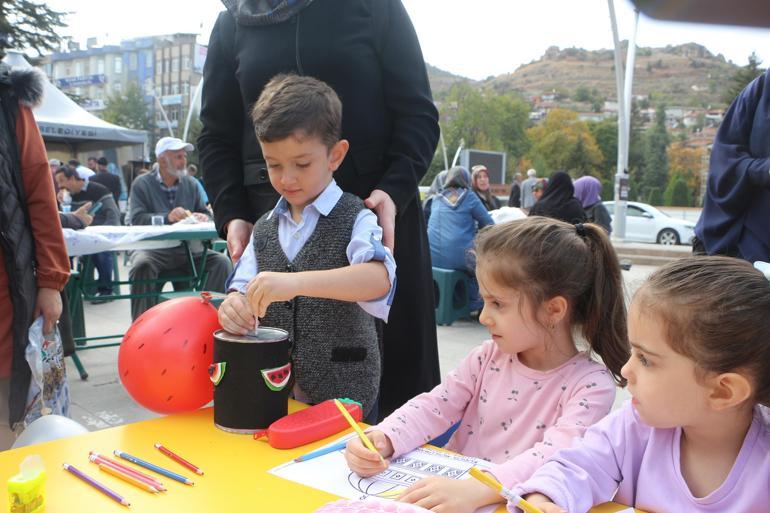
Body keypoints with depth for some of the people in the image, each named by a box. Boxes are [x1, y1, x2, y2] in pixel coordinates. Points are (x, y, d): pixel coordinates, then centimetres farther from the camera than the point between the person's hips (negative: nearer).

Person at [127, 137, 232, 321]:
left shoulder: (191, 184, 15)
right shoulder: (142, 184, 4)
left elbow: (205, 214, 15)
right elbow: (136, 219, -10)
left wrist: (203, 218, -11)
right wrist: (167, 217, -26)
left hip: (188, 249, 3)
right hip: (153, 249, -3)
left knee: (221, 262, -19)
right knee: (141, 265, -34)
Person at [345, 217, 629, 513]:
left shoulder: (591, 385, -11)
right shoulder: (489, 357, 5)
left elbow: (556, 458, -24)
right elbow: (435, 407, 3)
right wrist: (383, 439, -16)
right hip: (455, 487, 3)